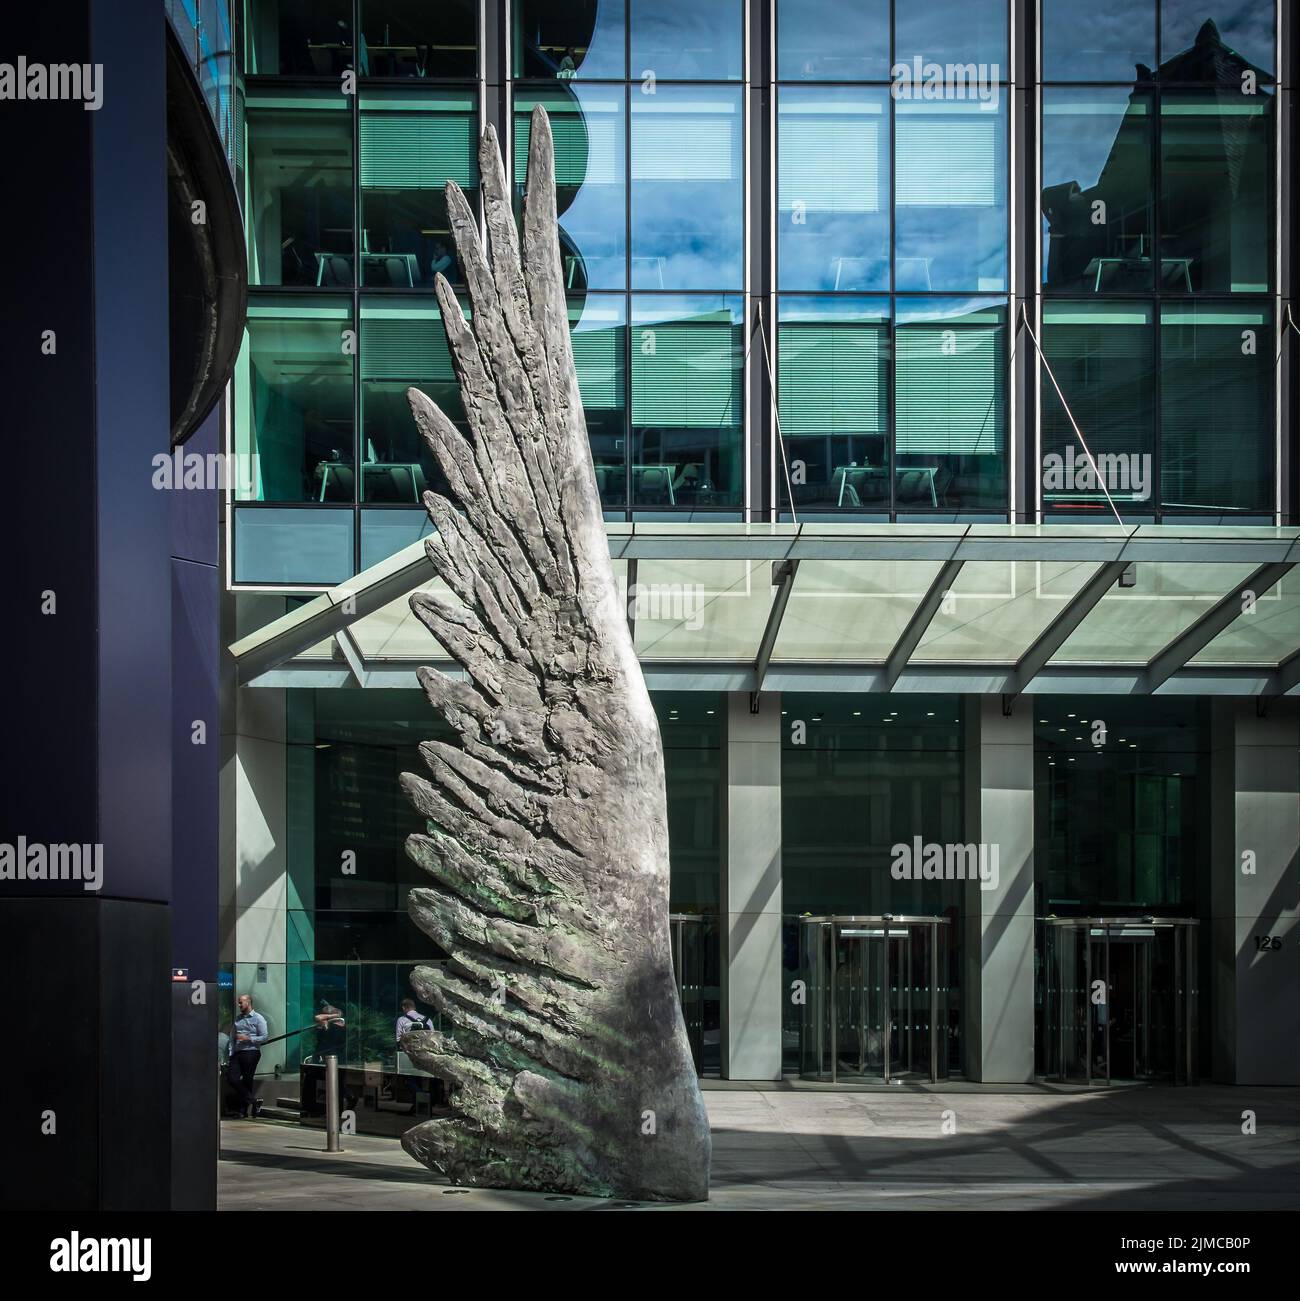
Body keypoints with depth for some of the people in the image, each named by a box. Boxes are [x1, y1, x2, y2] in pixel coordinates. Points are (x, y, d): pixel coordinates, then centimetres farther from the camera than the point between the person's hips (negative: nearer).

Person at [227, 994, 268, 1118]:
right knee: (232, 1077, -8)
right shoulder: (237, 1019, 16)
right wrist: (231, 1053, 6)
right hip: (237, 1053, 6)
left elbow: (264, 1037, -6)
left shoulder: (258, 1018, -1)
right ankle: (252, 1101, 2)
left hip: (251, 1053, -6)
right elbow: (233, 1037, 16)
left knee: (247, 1080, -2)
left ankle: (244, 1110, 8)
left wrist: (248, 1038, -15)